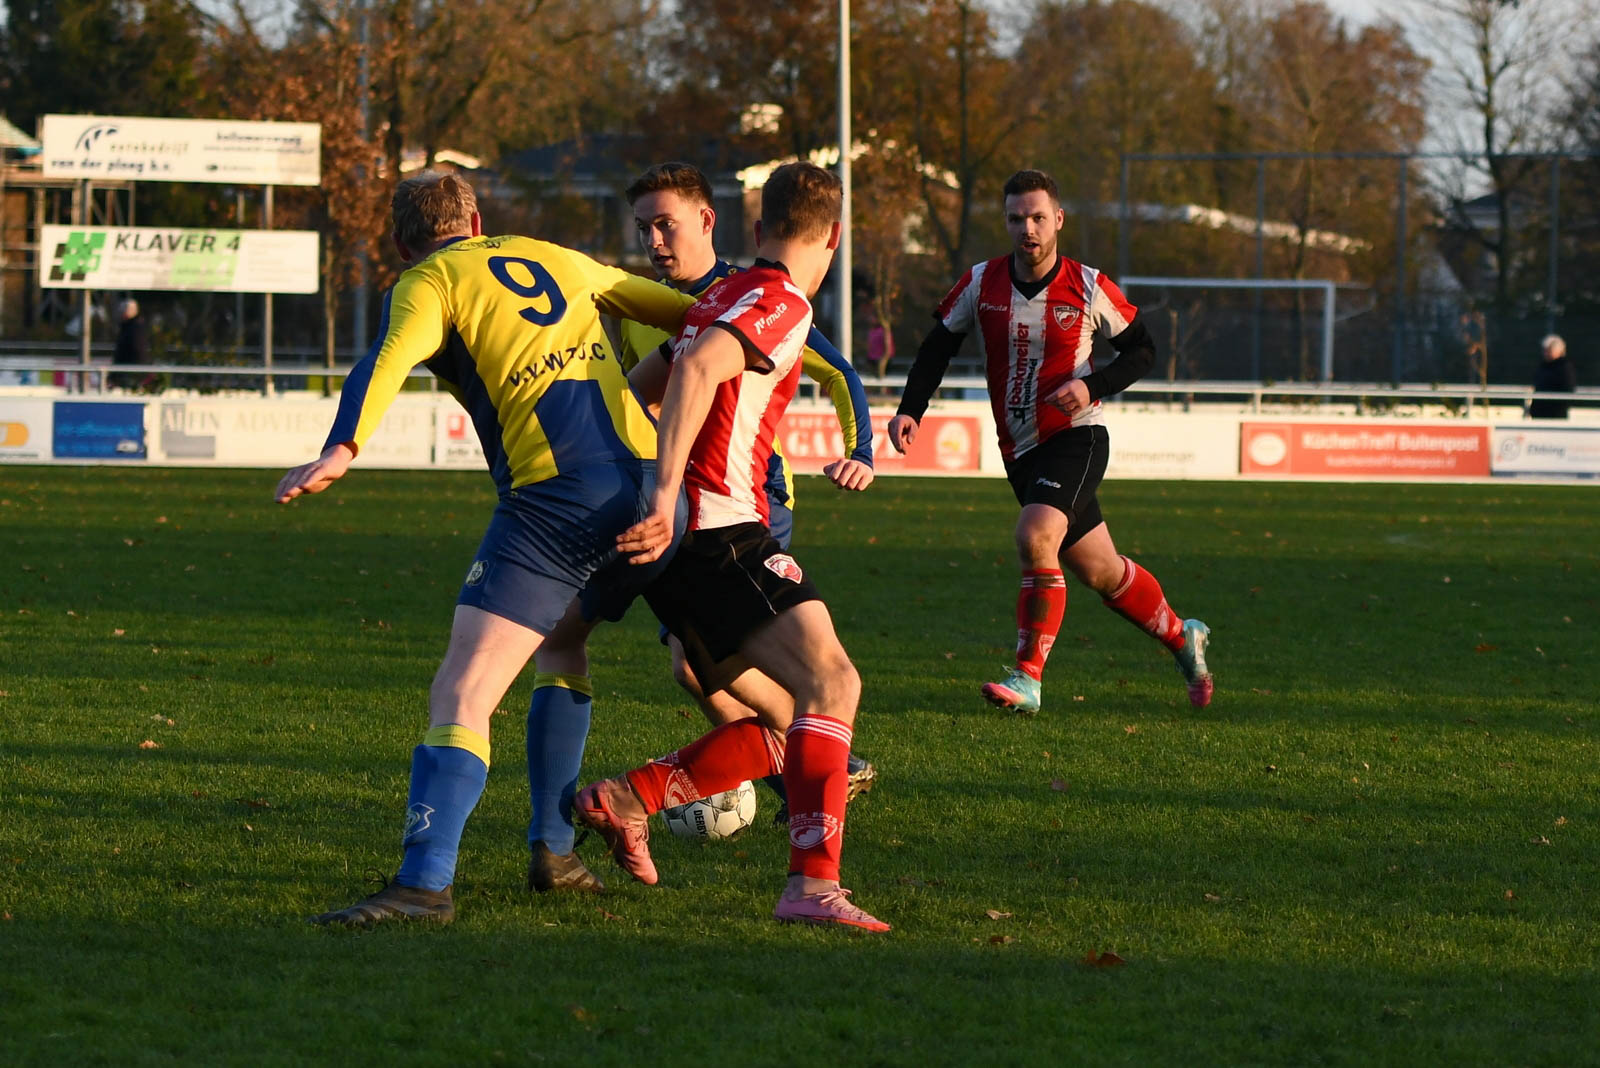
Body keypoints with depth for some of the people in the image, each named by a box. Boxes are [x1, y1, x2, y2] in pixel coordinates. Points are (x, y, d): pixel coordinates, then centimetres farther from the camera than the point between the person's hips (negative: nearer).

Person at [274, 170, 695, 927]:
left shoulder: (428, 283, 8)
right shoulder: (557, 259, 24)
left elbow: (388, 361, -14)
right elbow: (680, 311, 34)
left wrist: (340, 453, -28)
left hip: (554, 496, -6)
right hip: (648, 478, 6)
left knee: (461, 696, -9)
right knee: (561, 642, 31)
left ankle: (424, 881, -24)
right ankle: (554, 850, 26)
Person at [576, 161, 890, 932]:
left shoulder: (725, 297, 22)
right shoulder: (781, 304, -8)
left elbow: (637, 384, 30)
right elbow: (699, 366, -25)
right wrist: (668, 493, -31)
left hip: (680, 542, 10)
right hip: (721, 530, -10)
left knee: (790, 725, 9)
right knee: (831, 682, -20)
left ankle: (626, 801, 11)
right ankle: (813, 883, -32)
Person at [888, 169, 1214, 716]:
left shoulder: (1088, 288, -10)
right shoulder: (982, 282, -2)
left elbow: (1141, 349, 1)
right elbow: (939, 344, 8)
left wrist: (1092, 385, -16)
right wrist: (909, 409, -4)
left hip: (1075, 436, -5)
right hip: (1019, 451, 5)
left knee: (1036, 537, -28)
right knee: (1098, 570, 12)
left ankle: (1028, 678, -23)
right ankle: (1181, 635, 36)